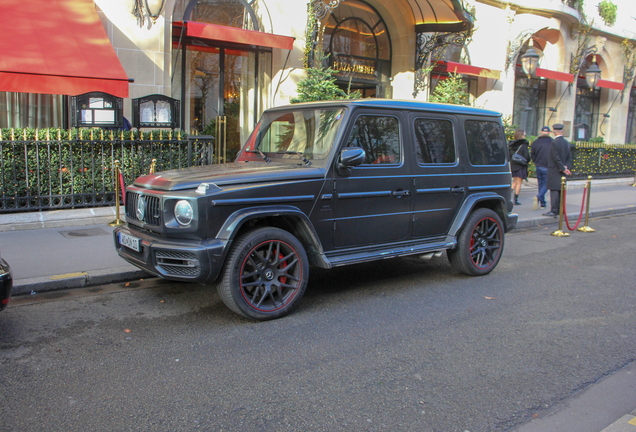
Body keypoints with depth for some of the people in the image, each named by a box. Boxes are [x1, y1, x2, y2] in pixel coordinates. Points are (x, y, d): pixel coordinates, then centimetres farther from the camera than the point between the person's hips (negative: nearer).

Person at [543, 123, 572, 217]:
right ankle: (560, 209, 17)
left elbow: (556, 158, -17)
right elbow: (569, 157, 10)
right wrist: (566, 167, 0)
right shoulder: (567, 142, 10)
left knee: (554, 190, -8)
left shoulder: (554, 142, -14)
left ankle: (554, 211, -9)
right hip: (562, 171, 8)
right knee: (561, 190, 12)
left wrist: (564, 168, -11)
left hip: (554, 170, -8)